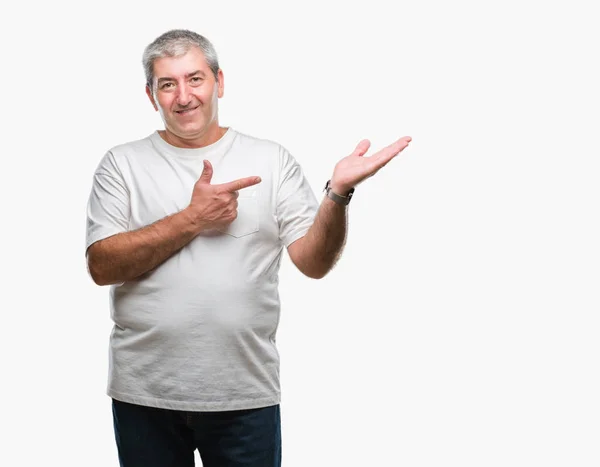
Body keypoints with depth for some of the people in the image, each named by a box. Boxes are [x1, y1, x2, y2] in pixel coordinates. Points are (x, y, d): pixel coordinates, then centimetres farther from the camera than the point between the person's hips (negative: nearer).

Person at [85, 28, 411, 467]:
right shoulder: (123, 163, 2)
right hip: (145, 394, 0)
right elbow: (101, 266, -8)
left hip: (247, 395, 0)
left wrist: (338, 193, -18)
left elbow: (313, 261, -2)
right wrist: (192, 219, -14)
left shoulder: (272, 160, 3)